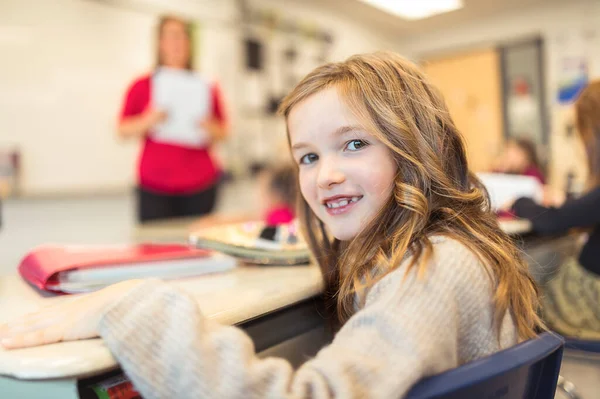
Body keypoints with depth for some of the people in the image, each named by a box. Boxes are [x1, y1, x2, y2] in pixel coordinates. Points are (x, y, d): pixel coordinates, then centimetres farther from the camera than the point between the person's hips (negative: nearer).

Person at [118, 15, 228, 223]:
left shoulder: (206, 87, 8)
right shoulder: (141, 86, 6)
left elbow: (222, 132, 14)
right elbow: (123, 130, 6)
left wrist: (210, 129, -7)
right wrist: (148, 120, -11)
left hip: (200, 186, 1)